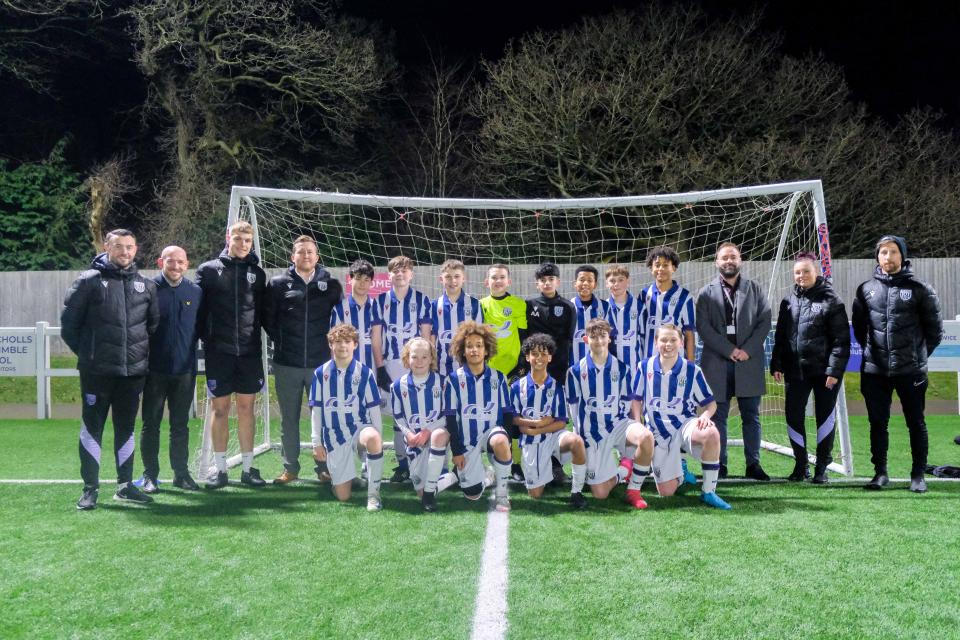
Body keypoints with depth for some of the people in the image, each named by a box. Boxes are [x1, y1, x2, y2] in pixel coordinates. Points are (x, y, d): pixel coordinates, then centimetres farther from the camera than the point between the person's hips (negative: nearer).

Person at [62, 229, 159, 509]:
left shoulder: (146, 285, 9)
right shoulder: (89, 281, -3)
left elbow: (154, 323, 19)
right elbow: (68, 323, -1)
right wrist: (86, 353, 0)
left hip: (133, 371, 4)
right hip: (97, 371, -4)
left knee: (126, 428, 11)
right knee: (92, 427, 2)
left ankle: (125, 485, 21)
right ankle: (90, 488, 9)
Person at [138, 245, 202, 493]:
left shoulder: (195, 292, 4)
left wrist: (192, 356, 6)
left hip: (185, 370, 2)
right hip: (155, 369, -2)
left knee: (180, 425, 10)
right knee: (151, 424, 6)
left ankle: (181, 473, 18)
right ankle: (150, 475, 14)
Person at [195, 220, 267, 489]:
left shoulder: (257, 273, 8)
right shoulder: (208, 270, 1)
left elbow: (264, 311, 11)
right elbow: (199, 309, 1)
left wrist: (257, 339, 2)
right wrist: (206, 339, -4)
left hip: (249, 352, 2)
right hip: (219, 353, -2)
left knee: (246, 408, 7)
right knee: (220, 408, 4)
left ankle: (248, 467, 15)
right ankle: (220, 469, 13)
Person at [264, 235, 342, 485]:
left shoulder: (332, 285, 4)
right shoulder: (278, 284, 2)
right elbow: (267, 317, 7)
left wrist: (330, 343, 3)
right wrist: (281, 341, 3)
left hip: (321, 363, 0)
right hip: (286, 364, 0)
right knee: (289, 418, 8)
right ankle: (290, 468, 18)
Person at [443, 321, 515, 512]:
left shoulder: (498, 378, 0)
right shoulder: (454, 380, -5)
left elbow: (507, 413, 3)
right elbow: (450, 417, -3)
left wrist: (506, 442, -10)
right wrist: (456, 450, -6)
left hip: (492, 430, 0)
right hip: (467, 439, 0)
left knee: (500, 442, -38)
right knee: (472, 494, -4)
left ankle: (501, 493, -16)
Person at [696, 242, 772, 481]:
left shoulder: (754, 289, 11)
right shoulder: (707, 292, 6)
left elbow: (765, 321, 3)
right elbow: (703, 327, -3)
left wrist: (747, 350, -10)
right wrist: (730, 350, -11)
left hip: (749, 362, 1)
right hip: (717, 364, -1)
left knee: (751, 416, 5)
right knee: (718, 416, 3)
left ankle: (753, 464, 11)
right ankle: (719, 465, 10)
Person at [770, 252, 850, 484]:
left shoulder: (831, 300, -6)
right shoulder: (788, 300, 9)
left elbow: (841, 339, -9)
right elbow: (780, 335, 13)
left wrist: (834, 370, -14)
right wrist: (776, 364, 7)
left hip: (824, 371, -4)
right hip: (795, 371, 4)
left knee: (825, 417, 5)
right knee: (793, 415, 5)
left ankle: (822, 466, 18)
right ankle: (800, 464, 20)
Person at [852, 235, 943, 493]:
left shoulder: (919, 289, -1)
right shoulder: (866, 289, 5)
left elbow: (935, 328, 5)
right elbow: (858, 326, 15)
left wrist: (918, 354, 4)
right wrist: (872, 350, 10)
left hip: (911, 371, -2)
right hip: (874, 371, 2)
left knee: (916, 423, 5)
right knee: (877, 423, 8)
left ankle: (918, 475, 15)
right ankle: (880, 473, 18)